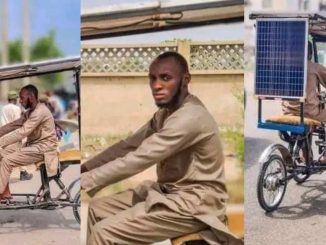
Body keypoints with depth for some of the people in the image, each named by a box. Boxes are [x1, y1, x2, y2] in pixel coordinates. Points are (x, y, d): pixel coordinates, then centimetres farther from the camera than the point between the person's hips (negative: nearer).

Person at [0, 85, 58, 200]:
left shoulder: (40, 111, -19)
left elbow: (22, 132, -25)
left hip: (42, 148, -10)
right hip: (33, 145, 10)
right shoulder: (30, 112, 13)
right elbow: (14, 125, 13)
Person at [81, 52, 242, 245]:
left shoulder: (191, 117, -23)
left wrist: (85, 180, -25)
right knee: (97, 209, 10)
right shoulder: (166, 113, 9)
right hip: (170, 193, 10)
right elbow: (129, 145, 12)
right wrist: (85, 167, 2)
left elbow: (139, 159, -27)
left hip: (193, 204, -10)